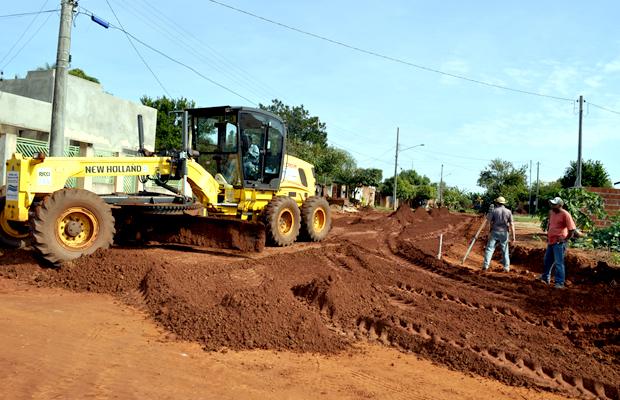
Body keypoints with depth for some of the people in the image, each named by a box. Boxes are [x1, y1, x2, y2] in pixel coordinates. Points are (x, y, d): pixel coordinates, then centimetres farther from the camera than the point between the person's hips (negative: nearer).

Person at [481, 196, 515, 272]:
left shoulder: (493, 210, -4)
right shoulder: (508, 212, 3)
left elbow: (488, 222, -8)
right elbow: (512, 224, 0)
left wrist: (485, 230, 4)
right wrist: (513, 235, 2)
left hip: (494, 232, -2)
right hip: (504, 233, 2)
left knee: (490, 248, -2)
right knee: (505, 250, 12)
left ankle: (486, 265, -12)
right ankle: (506, 267, 13)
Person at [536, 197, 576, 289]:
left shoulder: (565, 215, -14)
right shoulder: (552, 213, 12)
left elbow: (572, 228, -16)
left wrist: (566, 239, -14)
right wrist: (548, 236, 18)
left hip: (559, 243, -8)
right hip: (551, 242, 8)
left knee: (559, 263, -6)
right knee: (547, 261, 17)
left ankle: (559, 283, 0)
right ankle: (545, 278, 31)